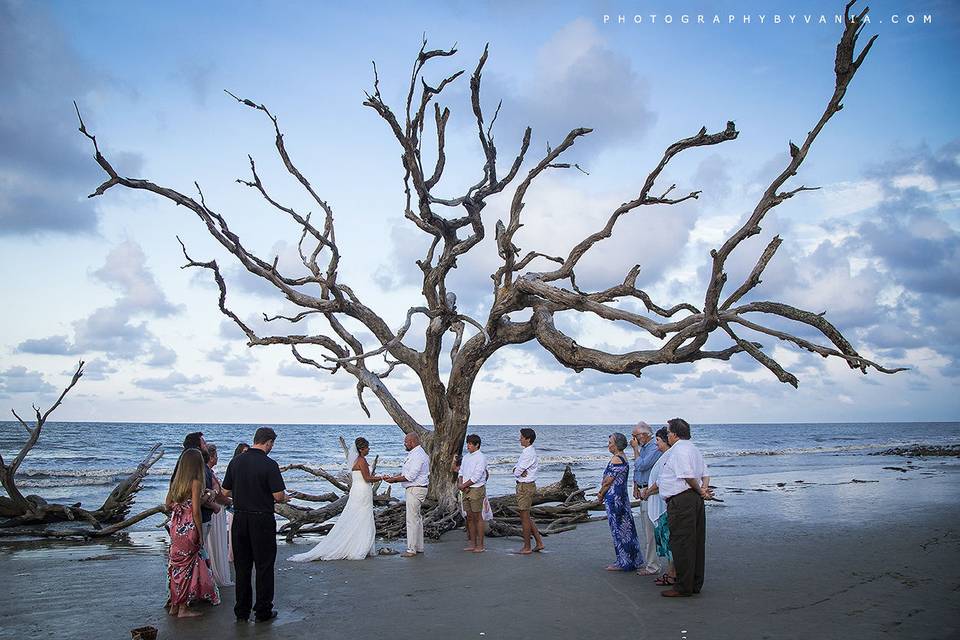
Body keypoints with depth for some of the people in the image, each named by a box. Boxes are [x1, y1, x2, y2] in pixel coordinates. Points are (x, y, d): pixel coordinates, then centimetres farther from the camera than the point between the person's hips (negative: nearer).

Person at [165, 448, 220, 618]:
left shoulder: (176, 481, 6)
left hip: (175, 526, 7)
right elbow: (195, 510, -16)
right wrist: (200, 534, -8)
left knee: (176, 564, 15)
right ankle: (183, 608, 9)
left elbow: (168, 504, 13)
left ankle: (174, 605, 25)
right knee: (187, 565, 3)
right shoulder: (195, 483, -14)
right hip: (188, 527, -7)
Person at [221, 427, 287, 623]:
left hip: (239, 518, 5)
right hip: (262, 520, -5)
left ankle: (242, 611, 20)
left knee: (242, 566, 14)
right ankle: (263, 611, 12)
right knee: (264, 566, 6)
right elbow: (279, 496, -17)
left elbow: (226, 492, 7)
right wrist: (284, 498, 5)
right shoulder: (269, 464, -15)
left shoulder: (236, 461, 1)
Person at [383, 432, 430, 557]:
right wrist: (392, 477, 7)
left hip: (415, 490, -11)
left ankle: (411, 549, -3)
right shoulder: (413, 454, 15)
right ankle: (419, 547, 21)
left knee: (412, 519, -7)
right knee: (417, 518, 14)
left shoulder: (418, 456, -19)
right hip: (414, 489, 11)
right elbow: (405, 472, 19)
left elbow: (410, 476, -23)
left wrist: (393, 480, -16)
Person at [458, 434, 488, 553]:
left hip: (477, 489, -7)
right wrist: (461, 484, -5)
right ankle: (472, 543, 17)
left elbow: (476, 477, -16)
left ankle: (480, 545, 3)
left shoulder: (481, 458, -11)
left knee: (478, 517, -3)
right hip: (466, 490, 7)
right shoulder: (466, 457, 13)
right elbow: (461, 473, 14)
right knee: (469, 517, 10)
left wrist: (463, 485, -10)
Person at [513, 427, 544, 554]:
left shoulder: (529, 454, -20)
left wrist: (518, 471, 1)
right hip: (528, 486, 10)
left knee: (524, 517, 0)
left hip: (525, 487, -10)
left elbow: (517, 472, -20)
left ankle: (526, 547, 9)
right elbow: (515, 468, 12)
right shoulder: (529, 452, 13)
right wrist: (518, 470, -9)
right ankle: (539, 542, 21)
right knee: (526, 517, 17)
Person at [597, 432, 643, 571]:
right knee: (626, 528, 14)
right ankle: (633, 560, 22)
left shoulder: (616, 459, -18)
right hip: (622, 496, 10)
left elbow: (608, 481, -16)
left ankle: (623, 563, 7)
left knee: (618, 529, -1)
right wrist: (602, 493, 8)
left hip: (614, 498, -10)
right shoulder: (623, 457, 13)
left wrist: (601, 495, -1)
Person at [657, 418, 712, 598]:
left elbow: (688, 476, -20)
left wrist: (700, 491, -6)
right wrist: (704, 489, 6)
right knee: (696, 542, 13)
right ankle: (695, 584, 21)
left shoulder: (678, 449, -13)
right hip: (695, 500, 10)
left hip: (681, 501, -10)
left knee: (681, 544, -5)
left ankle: (684, 587, -1)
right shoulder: (693, 448, 20)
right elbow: (705, 474, 20)